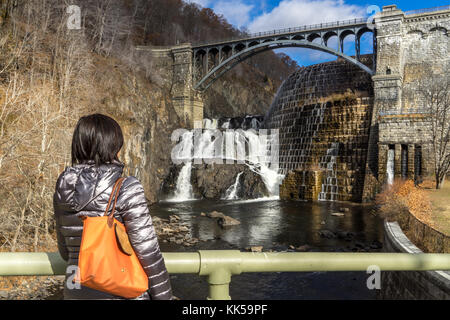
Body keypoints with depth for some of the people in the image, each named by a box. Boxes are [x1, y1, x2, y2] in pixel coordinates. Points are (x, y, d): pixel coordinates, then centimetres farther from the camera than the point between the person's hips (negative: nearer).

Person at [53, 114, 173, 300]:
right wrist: (164, 297, -5)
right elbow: (147, 251, -15)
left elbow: (65, 250, 10)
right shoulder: (126, 187, -16)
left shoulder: (63, 189, 1)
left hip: (75, 292, 6)